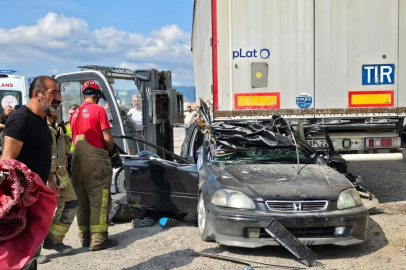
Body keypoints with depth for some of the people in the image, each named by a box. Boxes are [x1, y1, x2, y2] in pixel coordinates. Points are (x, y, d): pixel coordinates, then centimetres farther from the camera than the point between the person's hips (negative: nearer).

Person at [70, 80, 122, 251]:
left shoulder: (75, 113, 12)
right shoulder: (98, 110, -6)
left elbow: (74, 137, 12)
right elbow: (106, 137, -9)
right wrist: (113, 153, 6)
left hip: (77, 160, 7)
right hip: (95, 160, -6)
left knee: (82, 200, 12)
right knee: (99, 200, -2)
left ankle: (85, 237, 19)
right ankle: (98, 239, -1)